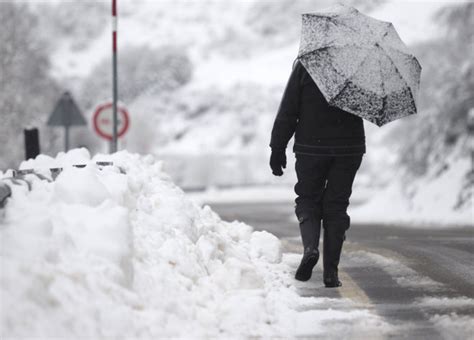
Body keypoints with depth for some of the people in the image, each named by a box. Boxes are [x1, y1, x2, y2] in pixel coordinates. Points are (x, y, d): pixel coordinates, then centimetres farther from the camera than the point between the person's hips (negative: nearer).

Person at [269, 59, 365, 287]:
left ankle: (310, 247, -13)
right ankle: (331, 271, 5)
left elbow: (287, 110, -5)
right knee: (336, 205, 8)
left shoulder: (304, 65, -6)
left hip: (311, 147, -2)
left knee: (308, 199, 14)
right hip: (349, 148, 2)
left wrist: (277, 148, 0)